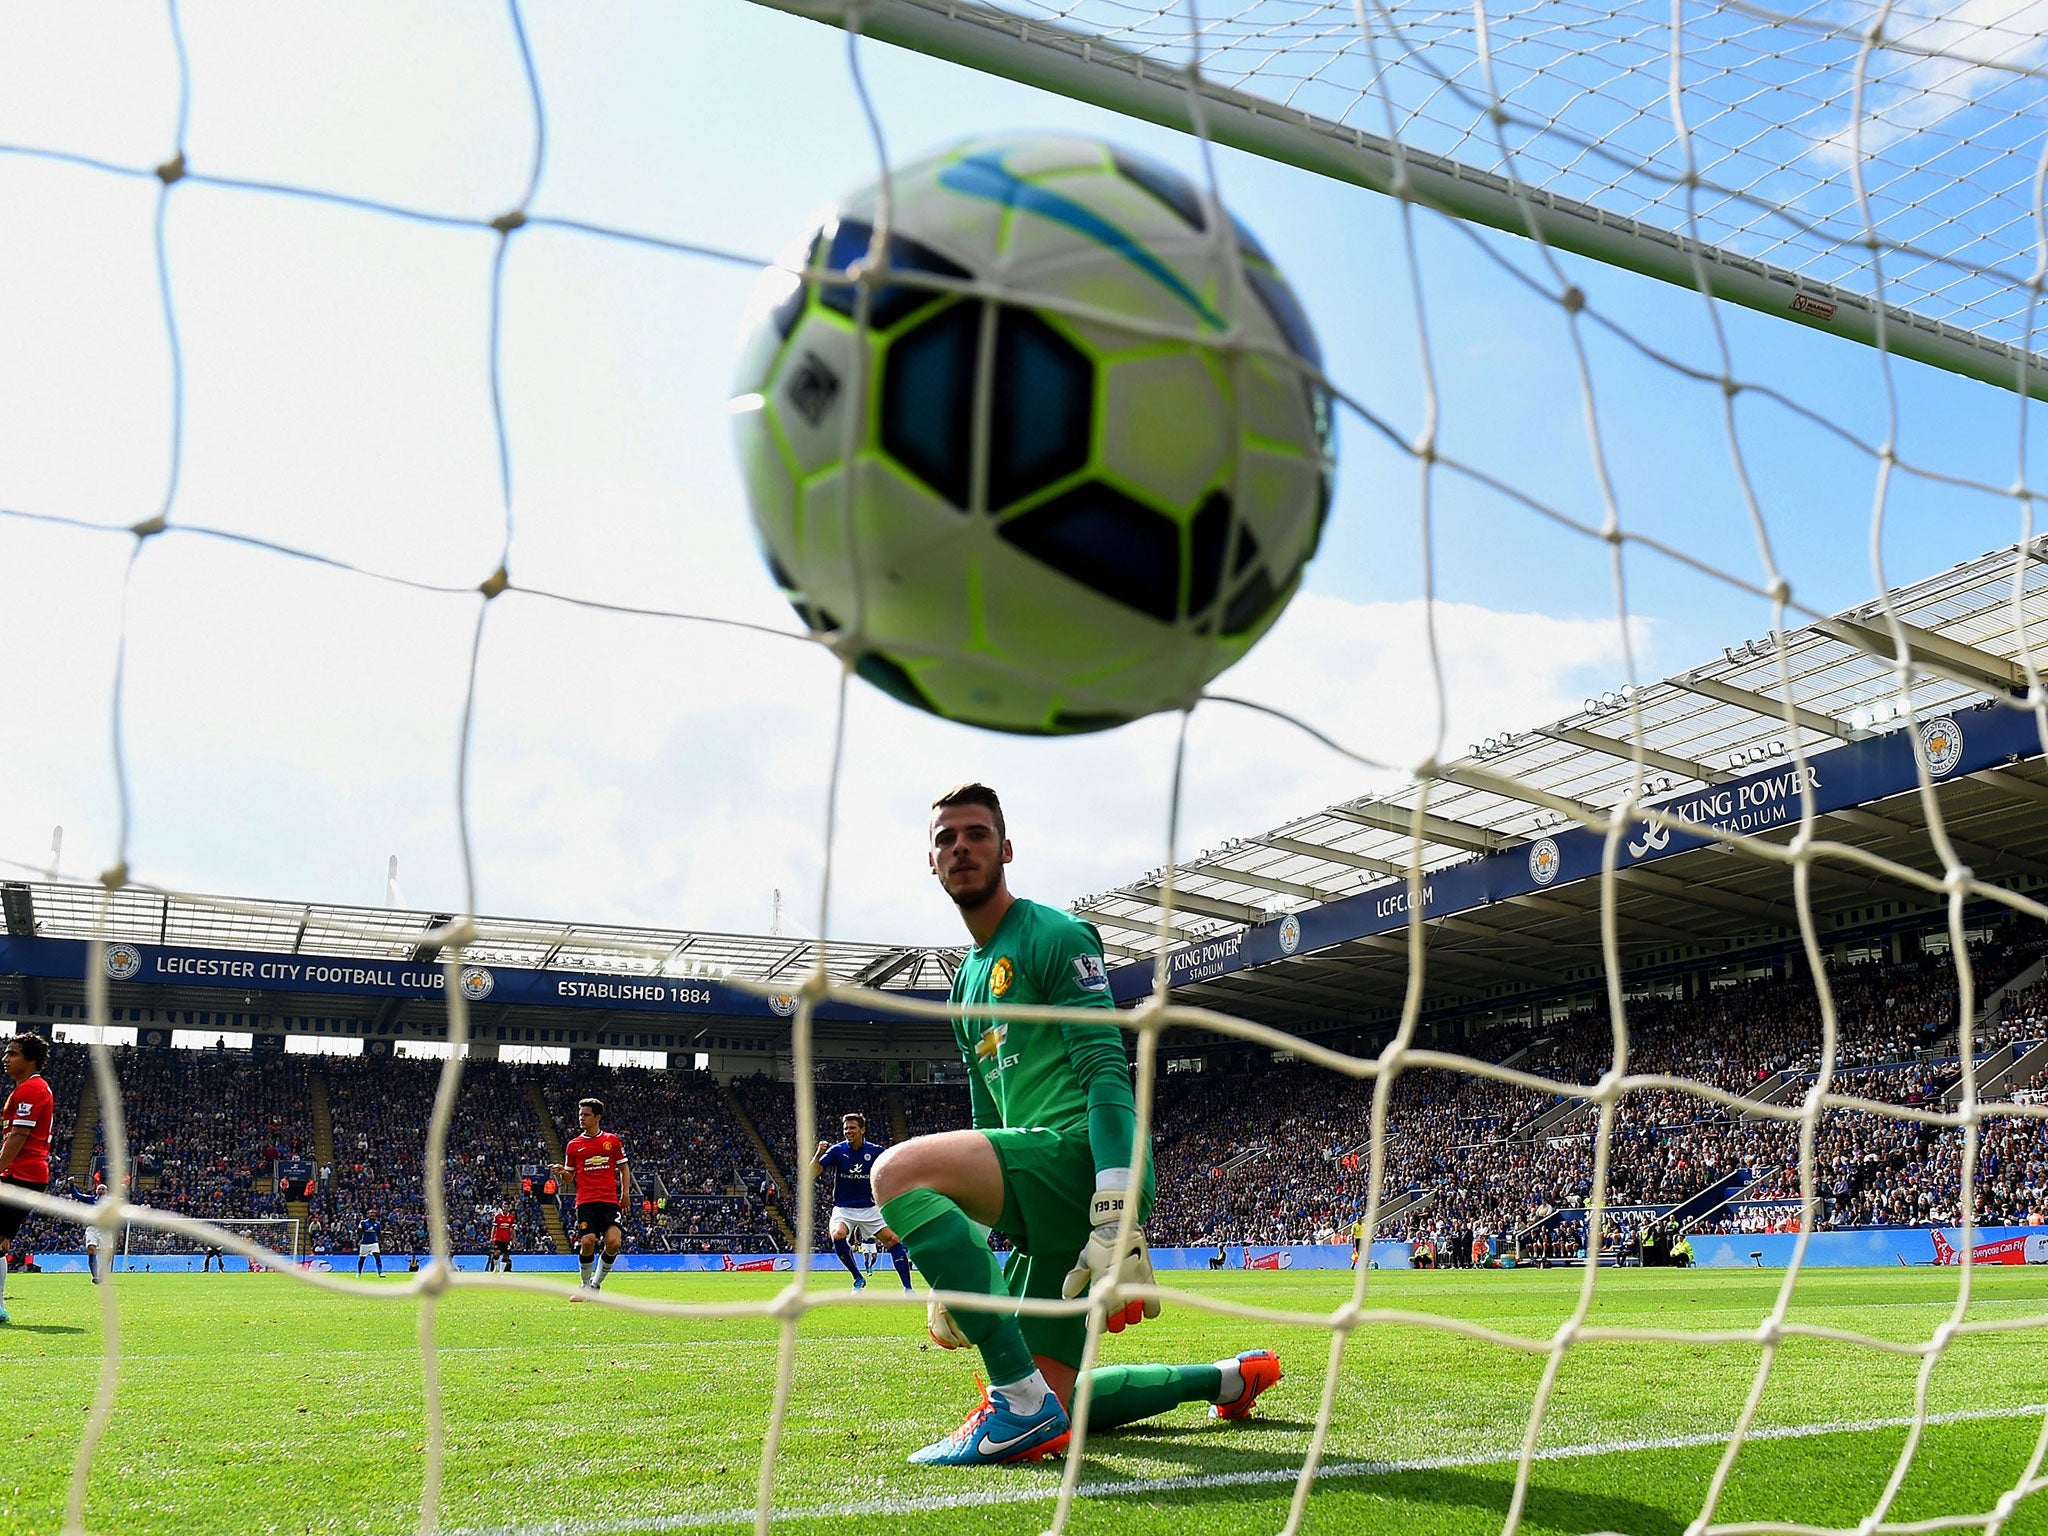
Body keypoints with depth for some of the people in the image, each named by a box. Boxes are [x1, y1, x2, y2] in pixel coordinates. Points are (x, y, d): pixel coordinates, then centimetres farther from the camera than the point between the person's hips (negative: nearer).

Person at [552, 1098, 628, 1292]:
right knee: (587, 1242, -14)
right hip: (585, 1201, 0)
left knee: (613, 1242, -15)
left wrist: (625, 1194, 5)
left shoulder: (612, 1140, 9)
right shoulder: (573, 1145, 11)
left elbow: (623, 1169, 15)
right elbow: (570, 1176, 16)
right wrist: (561, 1172, -7)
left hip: (610, 1201, 0)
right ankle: (586, 1284, 12)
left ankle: (596, 1284, 7)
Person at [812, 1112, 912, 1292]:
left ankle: (907, 1288, -3)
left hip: (869, 1208, 1)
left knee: (893, 1239, -12)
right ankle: (858, 1278, -9)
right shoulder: (837, 1150, -6)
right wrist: (818, 1153, -30)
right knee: (837, 1235, -30)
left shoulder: (875, 1151, -3)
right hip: (843, 1208, -1)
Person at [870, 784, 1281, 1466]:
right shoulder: (966, 983, 24)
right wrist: (956, 1277, 23)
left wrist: (1117, 1221, -27)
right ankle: (1229, 1378, 29)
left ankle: (1019, 1400, -25)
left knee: (899, 1171, -28)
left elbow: (1107, 1073, -15)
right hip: (1041, 1189, 9)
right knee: (1054, 1403, 11)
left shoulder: (1054, 935, -2)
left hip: (1079, 1154, -9)